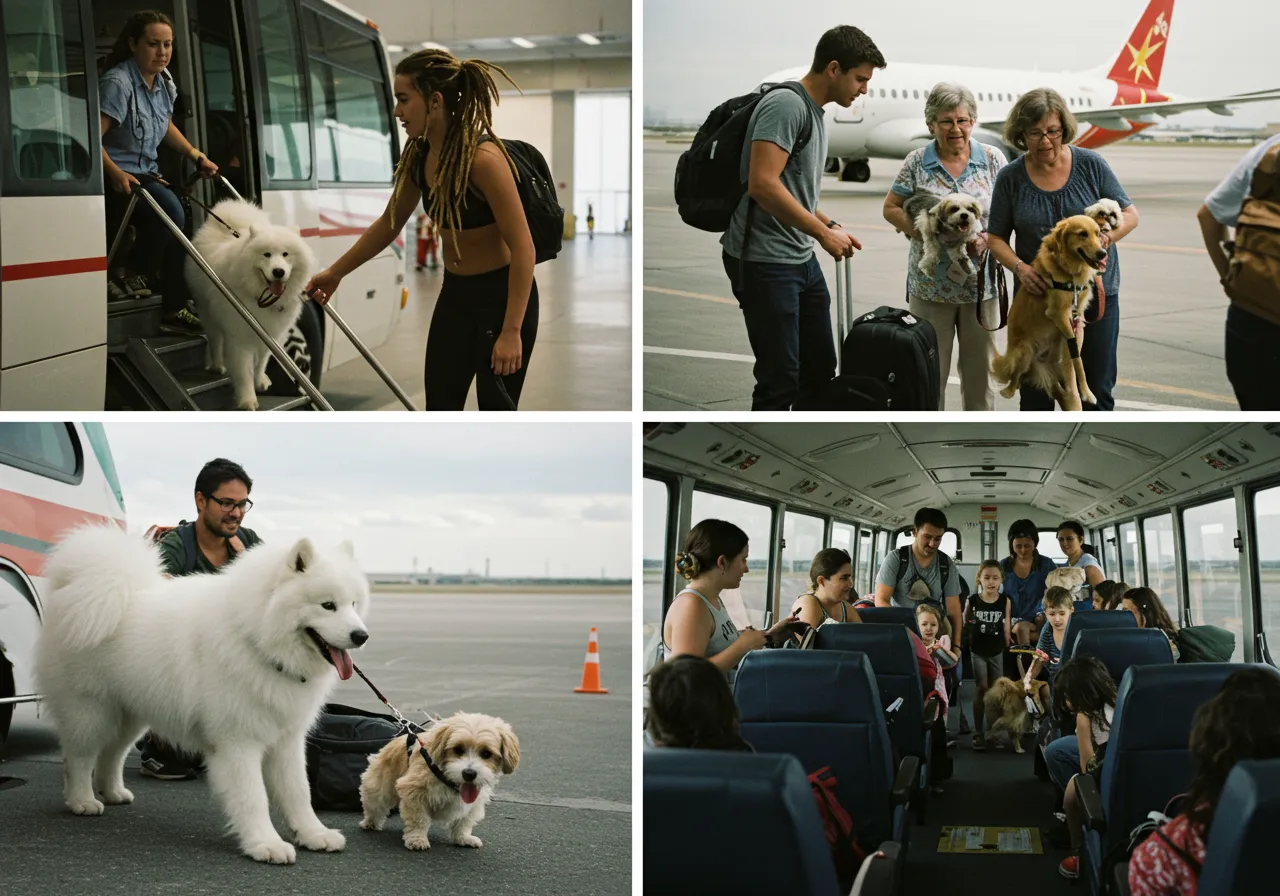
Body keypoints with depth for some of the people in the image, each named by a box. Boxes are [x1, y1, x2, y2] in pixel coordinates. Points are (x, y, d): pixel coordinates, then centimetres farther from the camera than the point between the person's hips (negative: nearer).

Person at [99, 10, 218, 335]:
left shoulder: (164, 83, 7)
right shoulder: (118, 83, -19)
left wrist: (197, 157, 15)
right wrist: (115, 173, -36)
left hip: (146, 173, 8)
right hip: (115, 178, -8)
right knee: (170, 211, -28)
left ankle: (175, 308, -1)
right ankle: (134, 276, -8)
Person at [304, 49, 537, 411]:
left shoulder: (483, 158, -26)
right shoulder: (418, 156, -2)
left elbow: (522, 248, -25)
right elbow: (388, 224, 14)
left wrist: (511, 331, -25)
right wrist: (335, 272, 17)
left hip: (502, 297, -7)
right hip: (454, 296, 8)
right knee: (439, 413, 9)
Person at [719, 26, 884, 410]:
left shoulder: (815, 112, 15)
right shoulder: (786, 105, -16)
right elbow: (762, 184, -26)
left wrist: (832, 226, 13)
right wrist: (823, 232, -17)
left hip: (802, 260, 10)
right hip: (764, 263, -10)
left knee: (821, 371, 14)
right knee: (780, 380, -8)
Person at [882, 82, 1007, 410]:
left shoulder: (992, 159, 2)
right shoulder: (917, 161, 0)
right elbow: (891, 208, 2)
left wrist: (987, 238, -16)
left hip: (980, 283, 1)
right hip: (931, 282, -1)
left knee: (980, 367, 8)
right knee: (930, 369, 5)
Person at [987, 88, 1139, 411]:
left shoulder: (1090, 164, -3)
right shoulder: (1011, 177, -2)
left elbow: (1129, 214, 2)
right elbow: (996, 238, 2)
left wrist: (1103, 239, -18)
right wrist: (1020, 268, -17)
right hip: (1038, 295, 0)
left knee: (1097, 389, 5)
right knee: (1035, 392, 6)